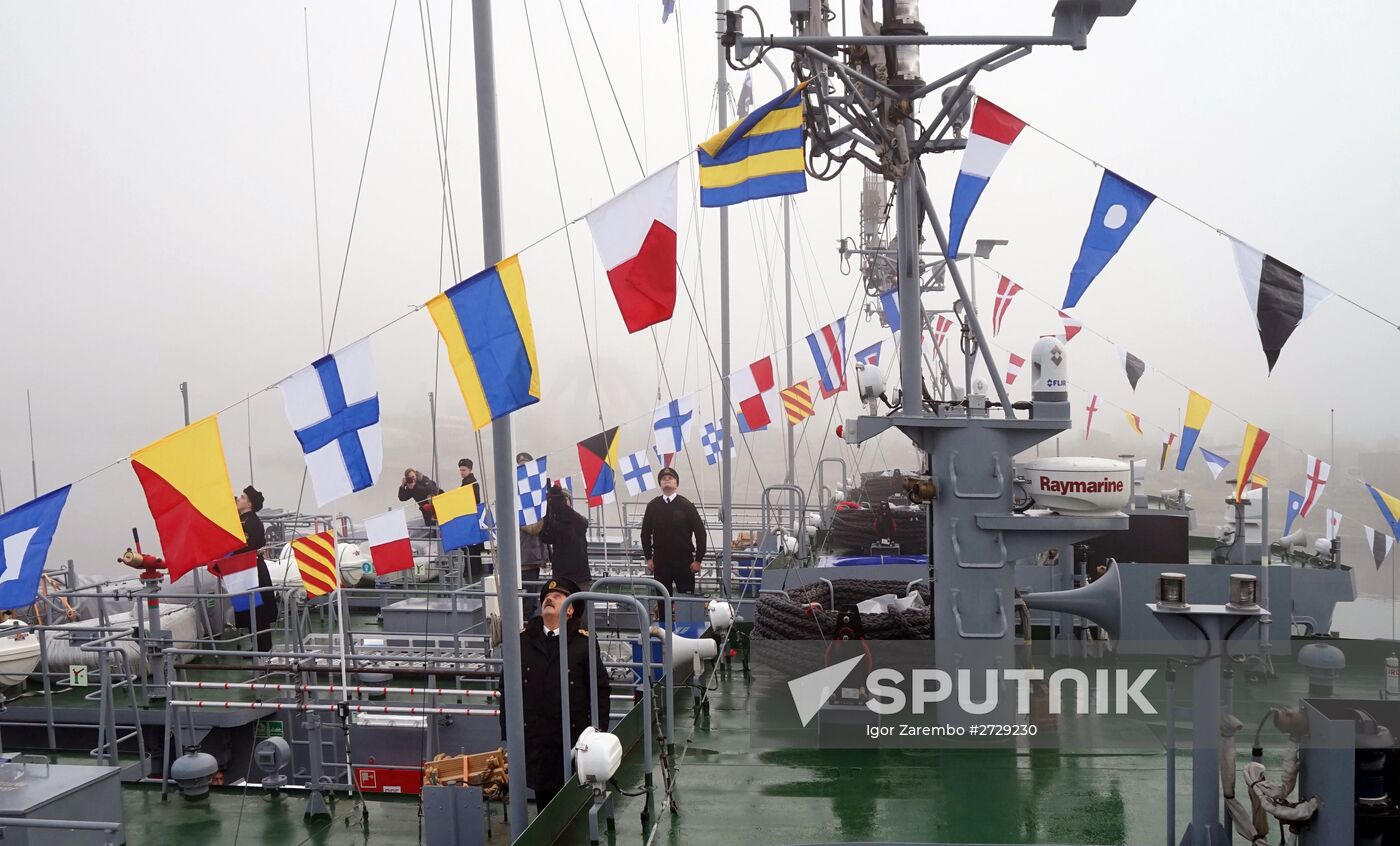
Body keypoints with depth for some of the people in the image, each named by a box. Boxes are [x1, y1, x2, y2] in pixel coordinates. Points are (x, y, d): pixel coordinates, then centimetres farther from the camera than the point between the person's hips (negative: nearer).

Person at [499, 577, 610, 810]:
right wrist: (508, 733, 4)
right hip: (534, 737, 2)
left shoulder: (584, 642, -2)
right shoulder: (522, 640, 4)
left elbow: (601, 690, 0)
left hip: (574, 737, -2)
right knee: (543, 798, 11)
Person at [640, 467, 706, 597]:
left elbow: (700, 532, -2)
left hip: (684, 561, -2)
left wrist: (698, 559, -5)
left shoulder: (686, 505, -2)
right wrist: (648, 558, 3)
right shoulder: (652, 506, 4)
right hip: (660, 561, 2)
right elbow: (645, 533, 10)